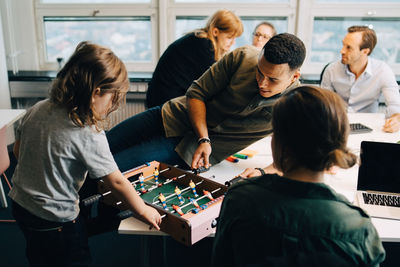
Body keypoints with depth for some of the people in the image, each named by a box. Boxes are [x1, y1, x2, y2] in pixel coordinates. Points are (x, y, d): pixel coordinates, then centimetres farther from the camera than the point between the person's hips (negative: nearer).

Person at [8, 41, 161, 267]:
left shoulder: (37, 109, -7)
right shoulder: (89, 135, -28)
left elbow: (18, 151, 8)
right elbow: (116, 182, -21)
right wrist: (144, 210, -7)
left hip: (20, 204, 7)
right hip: (56, 219, -7)